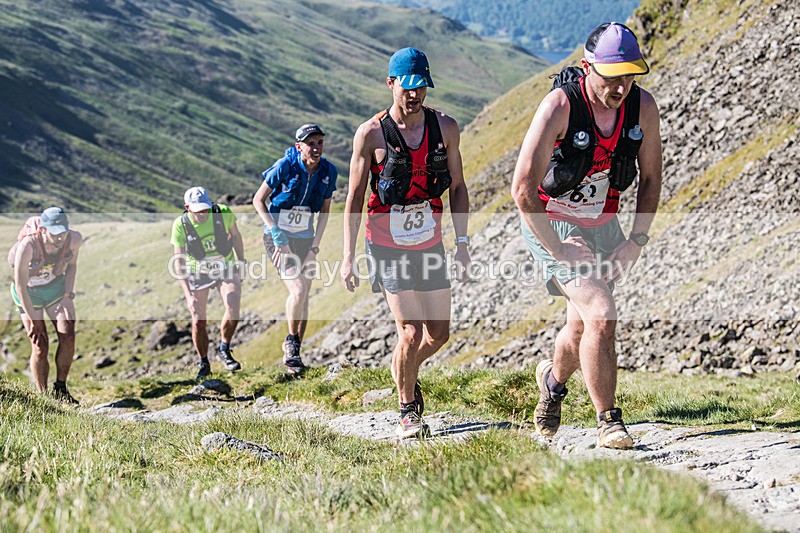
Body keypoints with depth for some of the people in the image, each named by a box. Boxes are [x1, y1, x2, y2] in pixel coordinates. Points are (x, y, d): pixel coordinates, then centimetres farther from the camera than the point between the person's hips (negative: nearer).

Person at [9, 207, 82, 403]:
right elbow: (20, 286, -25)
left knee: (68, 337, -10)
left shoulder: (74, 239, -23)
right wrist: (33, 321, -21)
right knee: (40, 346, -10)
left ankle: (60, 389, 8)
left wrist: (68, 293, -5)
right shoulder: (28, 246, -36)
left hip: (56, 286, 4)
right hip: (29, 292, -4)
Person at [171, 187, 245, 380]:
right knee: (198, 321, -2)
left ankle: (224, 351, 0)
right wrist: (188, 295, -26)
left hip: (226, 269, 0)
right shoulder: (181, 226, -20)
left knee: (233, 308, -23)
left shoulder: (223, 213, -18)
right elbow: (179, 262, -19)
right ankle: (204, 364, 19)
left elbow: (235, 235, 3)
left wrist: (241, 262, 5)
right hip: (198, 273, 0)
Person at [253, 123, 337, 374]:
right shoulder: (285, 166, -17)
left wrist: (315, 245, 0)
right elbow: (258, 200, -9)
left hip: (305, 239, 5)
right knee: (298, 290, -21)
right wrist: (276, 233, -17)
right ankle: (291, 342, 1)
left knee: (303, 297, 6)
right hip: (278, 237, -5)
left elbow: (324, 210, 8)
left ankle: (293, 354, 19)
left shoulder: (328, 171, -5)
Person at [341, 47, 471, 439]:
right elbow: (355, 198, -5)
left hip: (430, 244, 4)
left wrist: (462, 240, 0)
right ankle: (408, 412, 10)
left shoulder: (445, 127, 0)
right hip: (388, 247, -4)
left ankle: (404, 372, 40)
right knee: (411, 333, -10)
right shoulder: (370, 134, -10)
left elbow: (457, 187, 8)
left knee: (438, 333, 8)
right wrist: (348, 257, -9)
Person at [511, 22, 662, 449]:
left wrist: (636, 241, -5)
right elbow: (523, 189, -27)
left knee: (582, 326, 17)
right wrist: (559, 251, -25)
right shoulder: (560, 107, -27)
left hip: (603, 226, 5)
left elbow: (651, 178, 3)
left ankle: (553, 378, 50)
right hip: (550, 225, -5)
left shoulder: (643, 107, -12)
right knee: (601, 316, -20)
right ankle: (608, 422, -6)